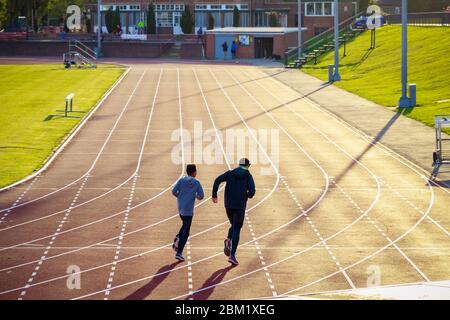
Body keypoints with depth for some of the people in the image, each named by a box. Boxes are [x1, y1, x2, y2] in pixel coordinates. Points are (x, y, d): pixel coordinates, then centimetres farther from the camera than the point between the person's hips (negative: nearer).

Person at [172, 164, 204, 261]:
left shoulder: (181, 180, 2)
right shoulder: (196, 183, -5)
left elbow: (174, 191, -4)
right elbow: (201, 196, -5)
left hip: (180, 208, 4)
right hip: (188, 210, -4)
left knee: (185, 225, 28)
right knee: (185, 232, -1)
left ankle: (177, 239, 3)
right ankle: (179, 253, -8)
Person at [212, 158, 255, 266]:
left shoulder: (230, 173, 8)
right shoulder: (248, 176, 0)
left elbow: (217, 180, -6)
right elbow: (252, 191, -11)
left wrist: (214, 195, 1)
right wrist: (248, 195, 13)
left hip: (229, 205, 3)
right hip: (240, 206, -3)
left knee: (234, 225, 24)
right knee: (236, 229, 1)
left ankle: (228, 240, -6)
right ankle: (232, 255, -7)